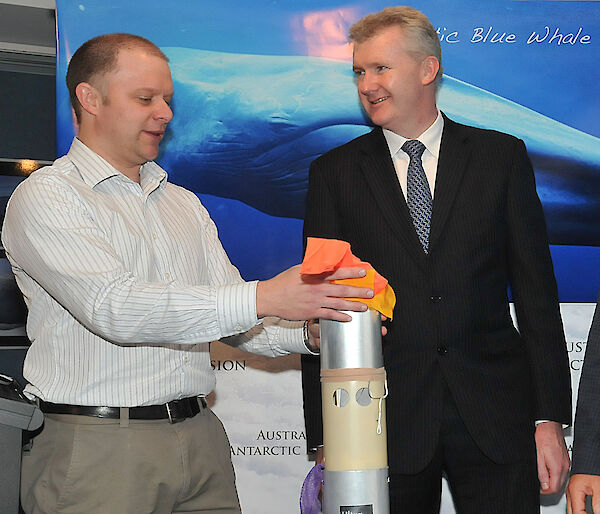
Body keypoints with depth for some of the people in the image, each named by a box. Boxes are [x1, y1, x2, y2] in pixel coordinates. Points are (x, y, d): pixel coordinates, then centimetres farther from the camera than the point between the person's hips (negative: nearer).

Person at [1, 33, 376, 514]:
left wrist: (308, 333, -8)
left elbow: (232, 319, 14)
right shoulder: (44, 198, -5)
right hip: (99, 449, -6)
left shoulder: (184, 204, 17)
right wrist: (263, 298, -26)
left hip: (201, 438, 6)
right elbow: (114, 307, -20)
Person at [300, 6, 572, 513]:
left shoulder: (501, 156, 6)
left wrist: (550, 418, -2)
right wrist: (326, 438, -3)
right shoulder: (334, 173, 5)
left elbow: (536, 292, 4)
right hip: (388, 423, 0)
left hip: (496, 418, 0)